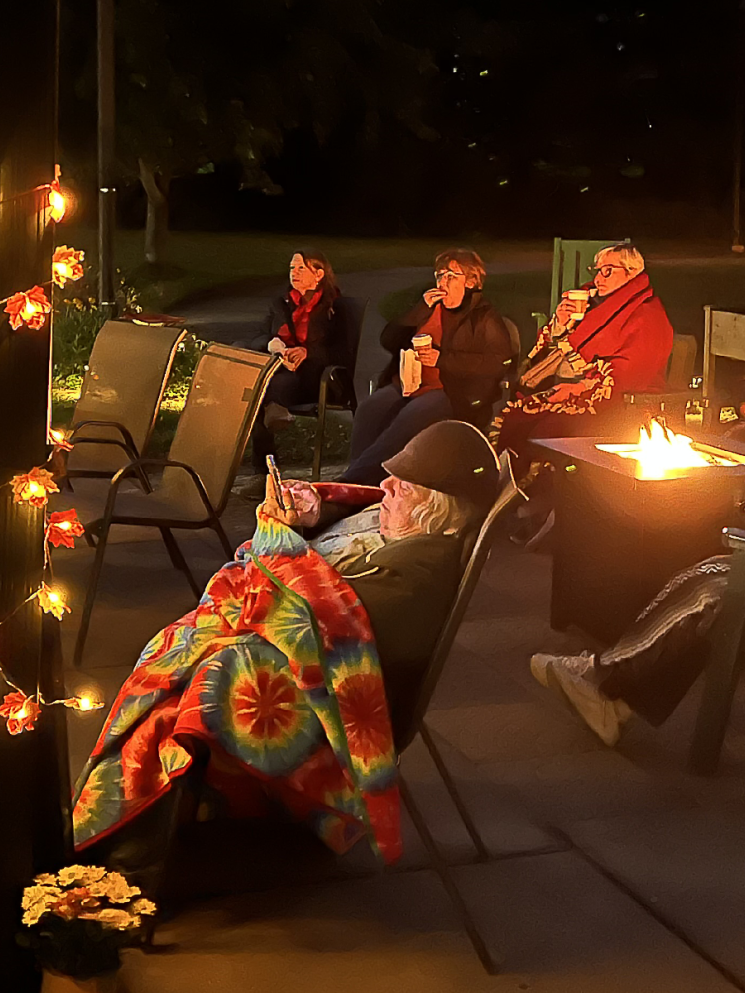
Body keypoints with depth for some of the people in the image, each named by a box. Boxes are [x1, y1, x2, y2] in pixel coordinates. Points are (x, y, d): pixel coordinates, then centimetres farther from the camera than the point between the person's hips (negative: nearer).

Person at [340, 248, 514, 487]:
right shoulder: (430, 308, 24)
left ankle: (355, 478, -38)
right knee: (370, 409, -27)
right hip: (408, 383, 5)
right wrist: (422, 309, 4)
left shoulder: (484, 317, 7)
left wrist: (442, 358, -14)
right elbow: (388, 340, 16)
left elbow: (500, 361, -9)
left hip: (451, 393, -5)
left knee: (410, 417, -36)